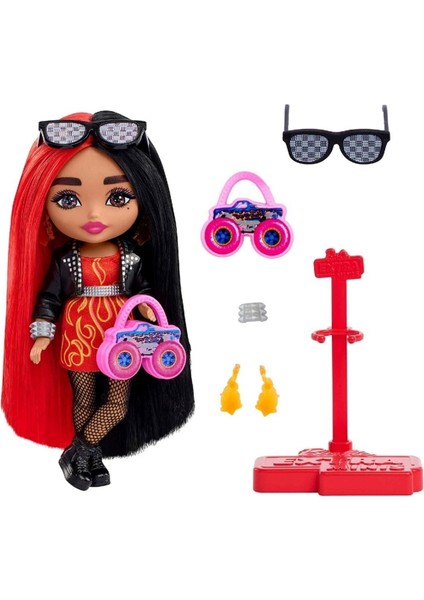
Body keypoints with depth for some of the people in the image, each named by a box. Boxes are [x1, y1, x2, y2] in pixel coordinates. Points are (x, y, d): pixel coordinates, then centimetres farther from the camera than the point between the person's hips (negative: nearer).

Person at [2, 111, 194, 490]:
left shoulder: (132, 258, -7)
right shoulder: (64, 261, -9)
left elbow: (143, 289, 3)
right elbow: (49, 298, -2)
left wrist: (148, 307, -15)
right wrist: (41, 335, -7)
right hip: (79, 340, -1)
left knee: (118, 403, 4)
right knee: (82, 401, 9)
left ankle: (78, 454, 16)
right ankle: (92, 456, 23)